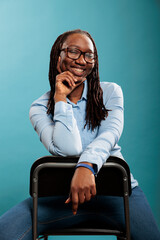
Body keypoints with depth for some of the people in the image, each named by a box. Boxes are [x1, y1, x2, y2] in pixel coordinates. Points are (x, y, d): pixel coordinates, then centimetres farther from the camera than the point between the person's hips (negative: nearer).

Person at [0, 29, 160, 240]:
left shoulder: (111, 92, 3)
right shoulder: (40, 108, 0)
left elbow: (111, 133, -17)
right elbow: (68, 149, -16)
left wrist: (86, 166, -37)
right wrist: (60, 98, -14)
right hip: (61, 191, 0)